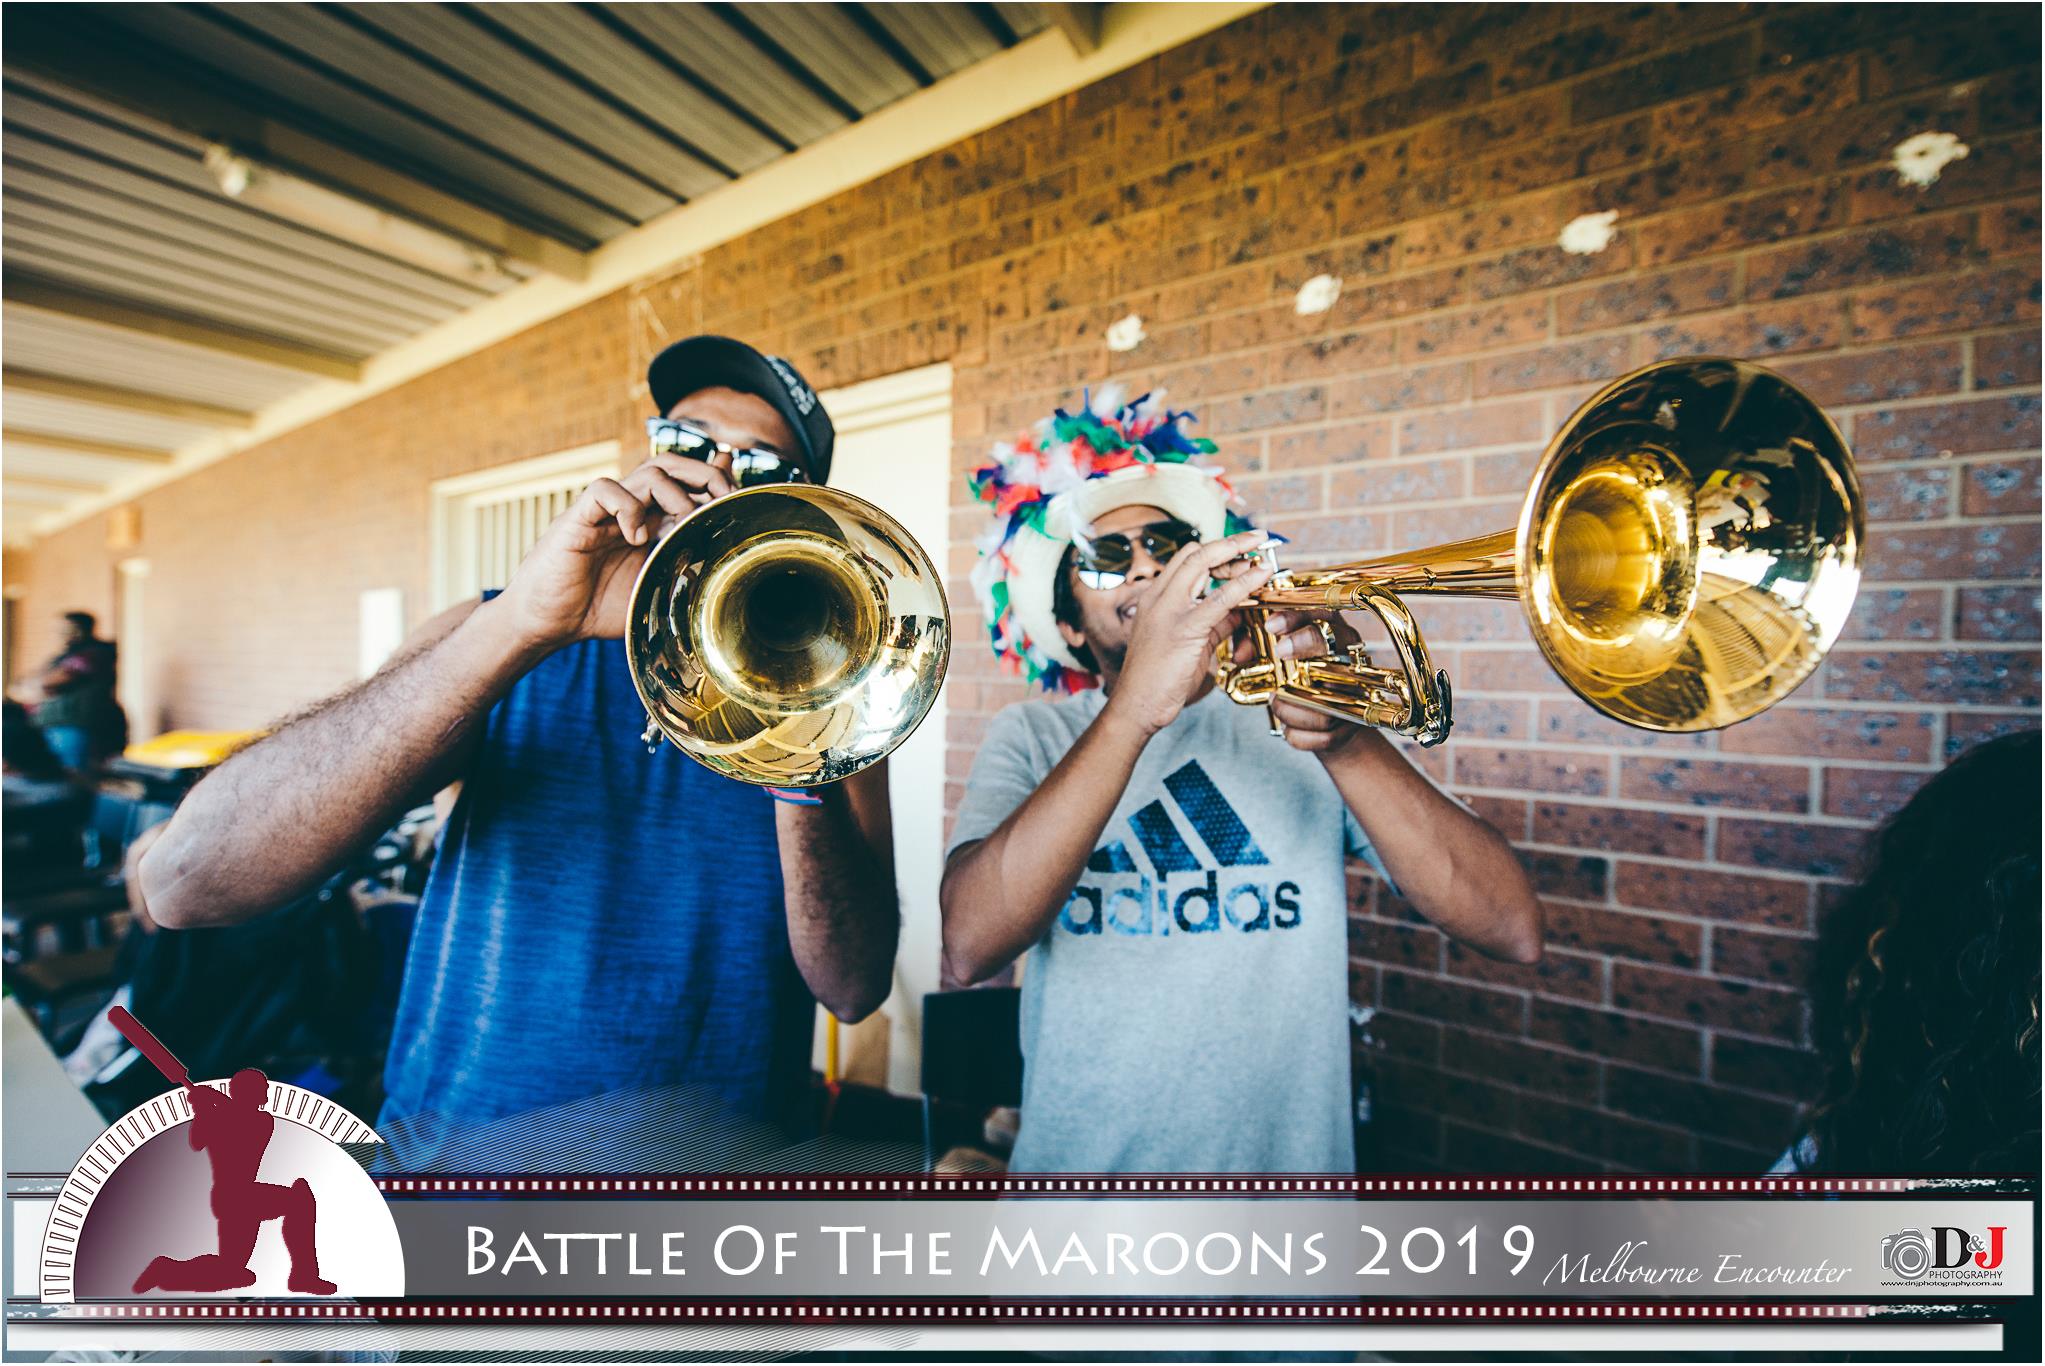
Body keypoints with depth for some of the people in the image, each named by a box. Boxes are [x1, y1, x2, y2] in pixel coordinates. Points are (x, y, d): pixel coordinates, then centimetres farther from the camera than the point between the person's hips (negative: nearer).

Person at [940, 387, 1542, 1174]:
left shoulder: (1296, 717, 0)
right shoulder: (1031, 739, -1)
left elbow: (1513, 932, -10)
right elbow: (970, 947, -18)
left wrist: (1347, 742, -25)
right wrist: (1133, 710, -27)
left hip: (1288, 1163, 1)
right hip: (1079, 1160, 0)